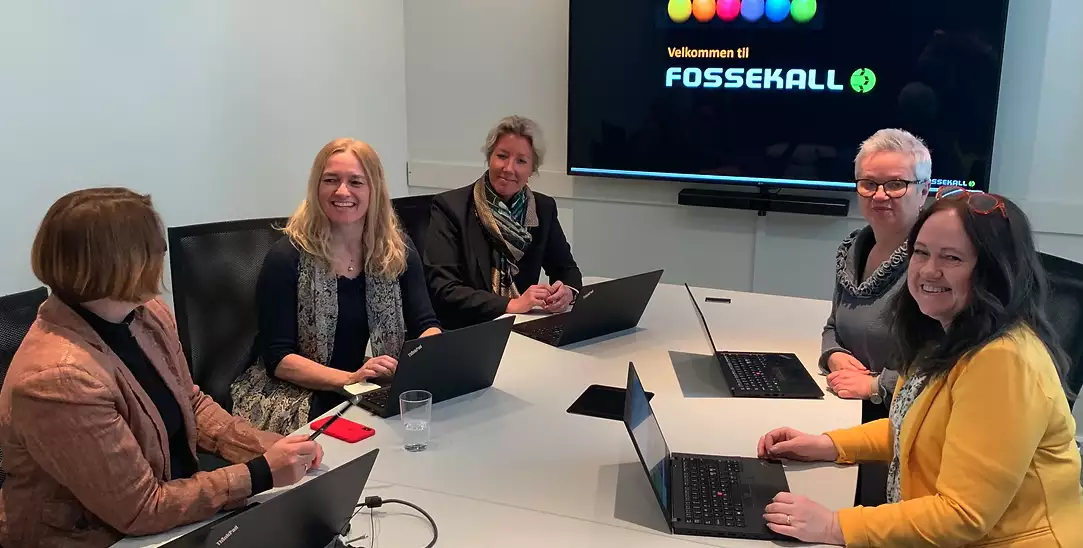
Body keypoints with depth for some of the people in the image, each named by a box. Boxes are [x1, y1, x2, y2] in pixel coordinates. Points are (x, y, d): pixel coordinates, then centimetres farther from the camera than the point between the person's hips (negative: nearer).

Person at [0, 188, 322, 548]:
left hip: (171, 496, 7)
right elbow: (141, 509, -23)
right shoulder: (61, 378, -29)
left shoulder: (148, 315, -5)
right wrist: (262, 473, -22)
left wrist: (266, 446, -7)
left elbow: (192, 404, 8)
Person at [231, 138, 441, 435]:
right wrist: (350, 378, -26)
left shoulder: (397, 250, 3)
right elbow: (278, 358, -11)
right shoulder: (287, 257, -8)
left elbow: (426, 325, 2)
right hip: (298, 399, -4)